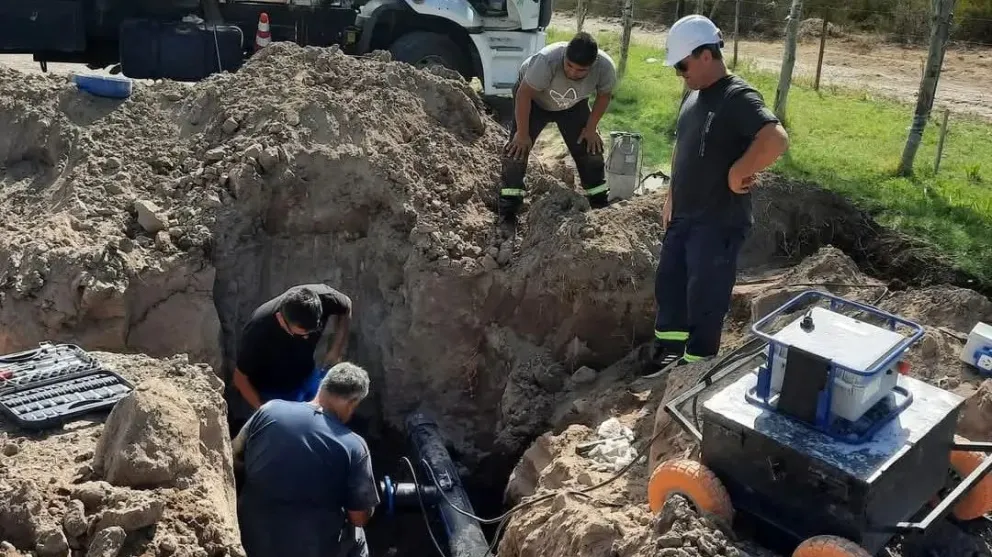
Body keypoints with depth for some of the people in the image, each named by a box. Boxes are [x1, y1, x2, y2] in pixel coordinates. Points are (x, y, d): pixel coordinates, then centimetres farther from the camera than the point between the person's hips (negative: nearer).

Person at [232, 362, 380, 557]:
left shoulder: (269, 410, -7)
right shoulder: (353, 446, -15)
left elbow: (233, 461, 5)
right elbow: (359, 518, -11)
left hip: (250, 541, 3)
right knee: (355, 534, 25)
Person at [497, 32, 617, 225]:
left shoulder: (605, 67, -31)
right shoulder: (547, 60, -43)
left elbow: (603, 96, -10)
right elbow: (523, 95, -32)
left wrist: (590, 128, -9)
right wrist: (522, 133, -26)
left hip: (573, 105, 3)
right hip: (533, 99, -3)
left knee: (589, 148, 0)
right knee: (517, 149, -13)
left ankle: (600, 204, 16)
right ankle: (508, 212, -6)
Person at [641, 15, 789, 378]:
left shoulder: (738, 98, -20)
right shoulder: (693, 94, 8)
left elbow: (777, 140, -34)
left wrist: (737, 174, -23)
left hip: (719, 222, -9)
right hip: (684, 215, 9)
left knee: (705, 296, 3)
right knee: (669, 282, 18)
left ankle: (695, 366, 20)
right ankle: (668, 350, 36)